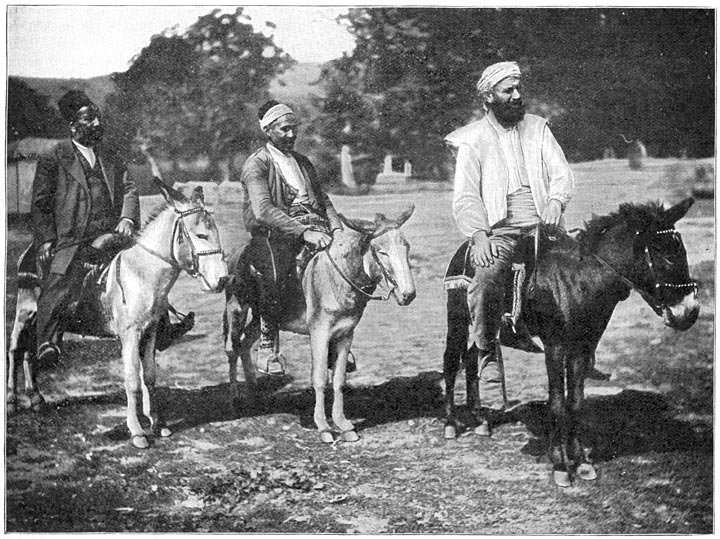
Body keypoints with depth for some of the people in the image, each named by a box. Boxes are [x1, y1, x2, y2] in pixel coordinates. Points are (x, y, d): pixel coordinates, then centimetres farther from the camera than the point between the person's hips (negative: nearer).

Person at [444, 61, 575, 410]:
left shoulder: (538, 127, 16)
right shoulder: (473, 140, 7)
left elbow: (561, 173, 9)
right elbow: (465, 197, -2)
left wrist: (556, 200, -14)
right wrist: (478, 234, -19)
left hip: (541, 225, 3)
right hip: (497, 232, -3)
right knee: (486, 281, -32)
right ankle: (488, 357, -19)